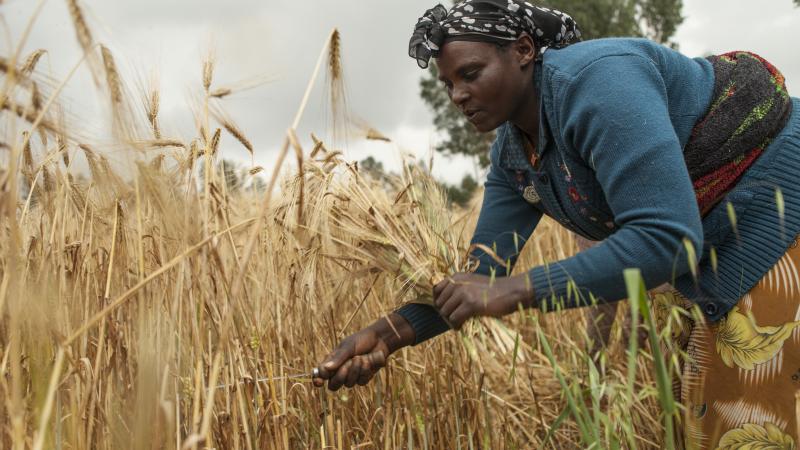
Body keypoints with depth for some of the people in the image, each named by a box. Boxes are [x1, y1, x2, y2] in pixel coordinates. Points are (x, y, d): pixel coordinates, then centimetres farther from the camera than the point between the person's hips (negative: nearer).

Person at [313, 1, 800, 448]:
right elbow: (480, 277, 3)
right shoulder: (512, 156, 2)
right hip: (722, 255, 9)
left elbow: (667, 239, -34)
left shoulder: (595, 80, -27)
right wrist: (389, 333, -13)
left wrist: (515, 291, -34)